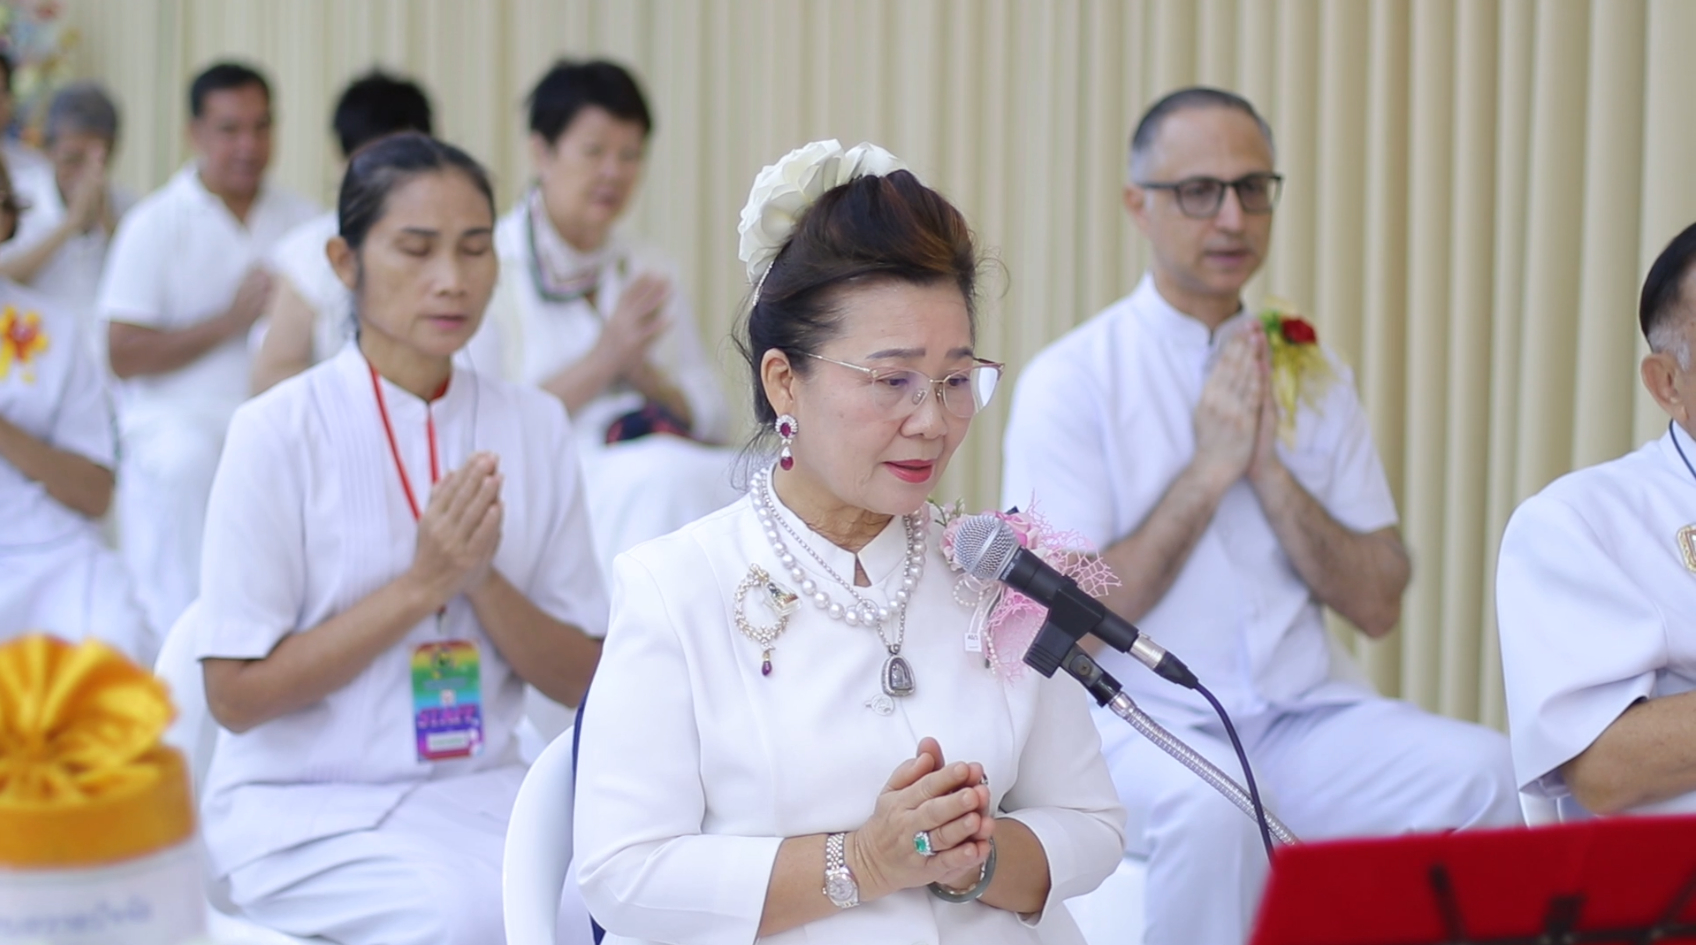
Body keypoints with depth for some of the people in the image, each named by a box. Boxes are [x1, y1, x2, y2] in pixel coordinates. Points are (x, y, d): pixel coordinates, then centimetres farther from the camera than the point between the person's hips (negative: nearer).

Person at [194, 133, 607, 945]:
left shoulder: (534, 427, 5)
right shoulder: (279, 433, -8)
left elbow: (581, 680, 5)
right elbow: (236, 696, -10)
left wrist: (482, 579, -13)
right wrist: (421, 585, -16)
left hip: (480, 789, 3)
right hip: (305, 809, -3)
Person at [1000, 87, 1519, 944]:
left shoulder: (1312, 379, 12)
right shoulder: (1071, 381, -2)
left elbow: (1379, 606, 7)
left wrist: (1270, 469, -6)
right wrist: (1207, 472, -11)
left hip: (1304, 713, 4)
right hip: (1139, 718, -4)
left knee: (1481, 771, -23)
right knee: (1209, 804, -37)